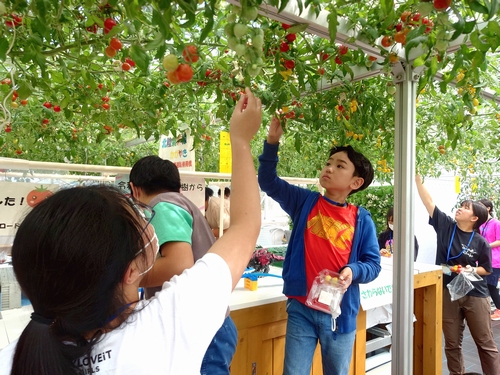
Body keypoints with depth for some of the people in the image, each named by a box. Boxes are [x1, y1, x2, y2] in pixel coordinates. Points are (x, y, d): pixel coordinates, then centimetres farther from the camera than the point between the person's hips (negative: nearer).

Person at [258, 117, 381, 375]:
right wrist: (272, 143, -14)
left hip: (340, 313, 0)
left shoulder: (361, 219, -2)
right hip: (301, 309, 0)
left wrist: (353, 271, -20)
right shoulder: (305, 202, 0)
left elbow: (373, 264, 1)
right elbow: (269, 183, -2)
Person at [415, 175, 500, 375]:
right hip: (448, 293, 2)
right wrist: (417, 179, -11)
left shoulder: (480, 243, -7)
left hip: (475, 295, -2)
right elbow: (428, 201, -7)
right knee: (452, 343, 13)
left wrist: (472, 270, -18)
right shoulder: (445, 225, -3)